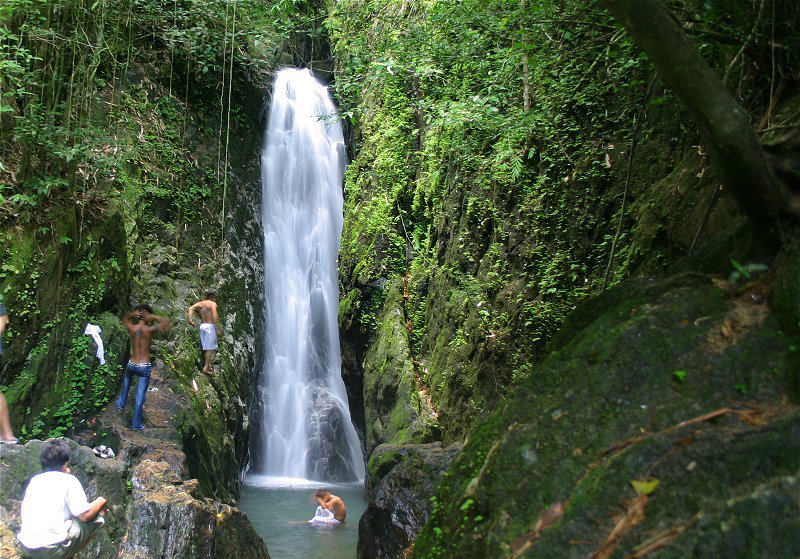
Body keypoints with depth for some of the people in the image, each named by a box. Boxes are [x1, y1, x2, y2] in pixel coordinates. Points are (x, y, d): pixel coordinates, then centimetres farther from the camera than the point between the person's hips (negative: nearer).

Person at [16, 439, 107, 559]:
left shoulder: (34, 480, 13)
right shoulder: (69, 480, -2)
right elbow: (85, 515, -6)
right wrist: (101, 501, 13)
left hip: (24, 548, 7)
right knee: (97, 516, 8)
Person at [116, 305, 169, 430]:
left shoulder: (131, 328, -5)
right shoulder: (149, 330, -15)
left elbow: (124, 319, 19)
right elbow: (166, 322, -6)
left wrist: (132, 314, 0)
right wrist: (153, 317, -10)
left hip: (131, 365, 4)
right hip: (145, 367, -4)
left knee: (127, 377, 39)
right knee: (140, 395, 3)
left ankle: (121, 402, 44)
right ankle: (136, 424, 9)